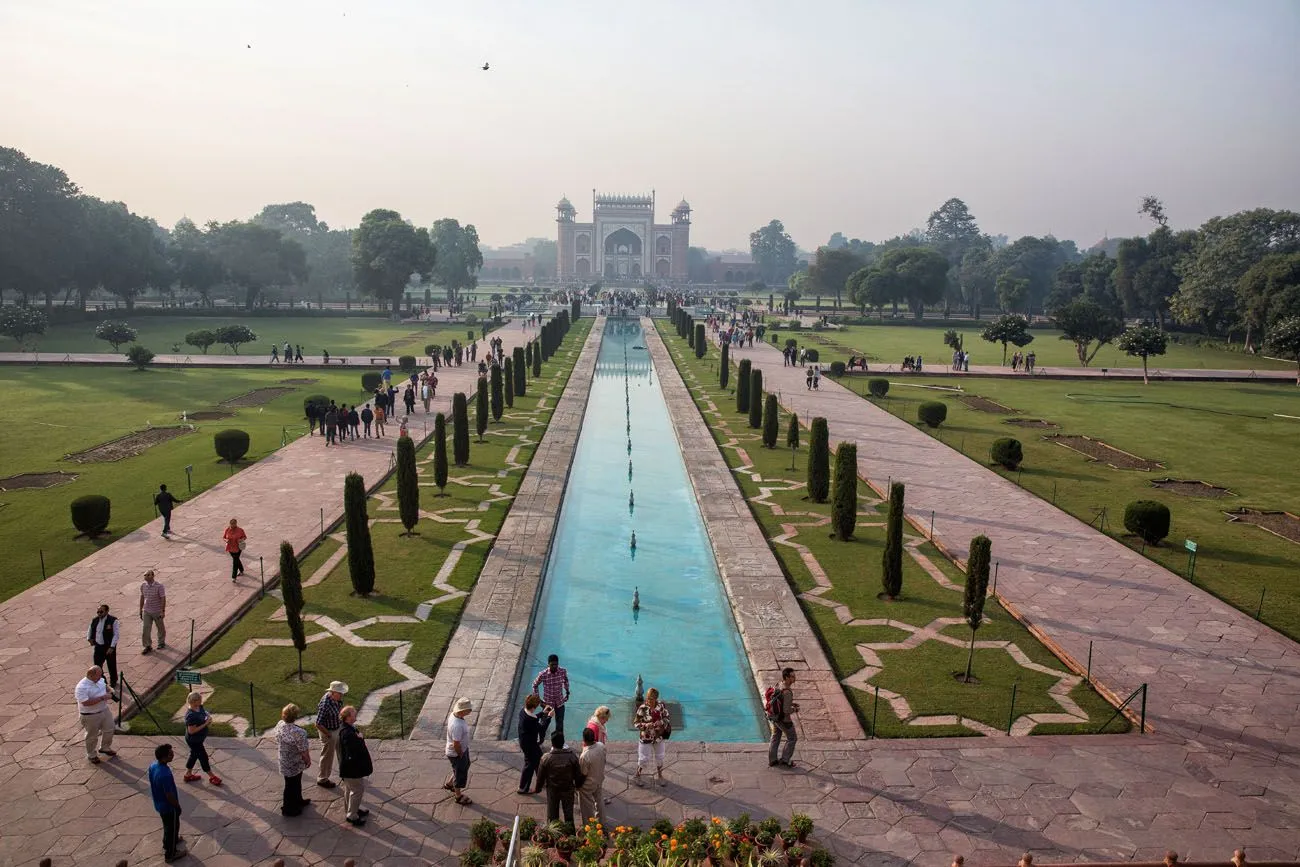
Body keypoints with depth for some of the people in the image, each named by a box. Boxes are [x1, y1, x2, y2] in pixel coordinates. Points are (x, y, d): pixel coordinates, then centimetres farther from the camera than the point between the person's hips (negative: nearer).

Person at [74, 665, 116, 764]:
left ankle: (105, 748, 42)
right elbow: (85, 702, -34)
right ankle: (91, 755, 32)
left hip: (105, 710, 7)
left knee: (109, 730, 18)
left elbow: (105, 686, 20)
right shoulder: (81, 687, -28)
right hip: (91, 716, -7)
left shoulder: (100, 680, -3)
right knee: (92, 736, 11)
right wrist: (101, 698, -32)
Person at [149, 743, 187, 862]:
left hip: (159, 803, 8)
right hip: (168, 806, -8)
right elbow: (169, 795, -28)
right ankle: (170, 854, 35)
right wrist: (178, 806, -10)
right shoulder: (165, 774, -40)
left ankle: (170, 841, 56)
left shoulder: (153, 766, -13)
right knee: (172, 827, 16)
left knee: (167, 825, 32)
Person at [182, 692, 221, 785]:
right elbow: (191, 731, -30)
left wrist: (209, 720, -9)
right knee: (203, 757, 7)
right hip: (194, 741, -9)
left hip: (199, 739, 9)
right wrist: (205, 724, -28)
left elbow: (207, 715, 13)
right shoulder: (191, 715, -32)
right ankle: (212, 777, 23)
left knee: (194, 755, 25)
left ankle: (188, 775, 44)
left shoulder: (200, 707, -6)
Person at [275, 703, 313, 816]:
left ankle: (298, 800, 48)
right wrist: (308, 761, -6)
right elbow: (303, 751, -24)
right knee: (292, 785, 14)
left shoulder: (279, 725, -12)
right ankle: (288, 809, 32)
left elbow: (278, 740, 5)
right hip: (294, 764, -7)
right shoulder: (298, 732, -35)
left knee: (296, 782, 28)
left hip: (284, 760, 7)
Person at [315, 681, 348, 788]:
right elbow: (318, 724, -31)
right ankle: (322, 779, 34)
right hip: (329, 732, -8)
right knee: (328, 756, 13)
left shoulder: (337, 698, -11)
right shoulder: (325, 705, -35)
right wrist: (328, 735, -19)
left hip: (339, 729, 8)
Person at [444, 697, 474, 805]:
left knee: (465, 766, 31)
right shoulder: (457, 726, -41)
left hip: (462, 749, 9)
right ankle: (459, 796, 39)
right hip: (456, 753, -9)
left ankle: (448, 784, 52)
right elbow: (456, 745, -30)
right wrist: (461, 756, -12)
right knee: (460, 774, 14)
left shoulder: (454, 714, -11)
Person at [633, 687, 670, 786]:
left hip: (659, 736, 4)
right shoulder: (642, 709, -21)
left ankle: (659, 775, 42)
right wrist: (645, 725, -31)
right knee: (644, 758, 8)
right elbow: (635, 723, -14)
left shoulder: (661, 706, -12)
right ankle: (637, 776, 31)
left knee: (659, 757, 19)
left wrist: (661, 722, -21)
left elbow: (666, 718, 0)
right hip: (646, 737, -3)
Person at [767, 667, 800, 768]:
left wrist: (791, 704, 10)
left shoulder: (779, 686, -3)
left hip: (774, 717, 8)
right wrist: (795, 710, -10)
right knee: (792, 739, 14)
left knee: (775, 738, 21)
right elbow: (786, 710, -29)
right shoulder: (787, 692, -31)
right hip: (784, 720, -8)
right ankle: (785, 759, 21)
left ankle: (772, 761, 31)